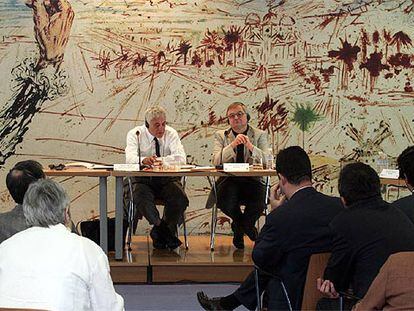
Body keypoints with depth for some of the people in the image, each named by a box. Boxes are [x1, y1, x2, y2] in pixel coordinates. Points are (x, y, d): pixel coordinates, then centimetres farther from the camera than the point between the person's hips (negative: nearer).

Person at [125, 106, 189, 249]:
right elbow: (130, 158, -20)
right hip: (142, 179, -1)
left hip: (167, 179, 2)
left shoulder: (171, 133, 2)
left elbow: (181, 158, -13)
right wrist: (143, 160, -44)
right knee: (141, 199, -33)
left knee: (181, 200, -26)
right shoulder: (135, 134, -2)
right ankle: (164, 230, -14)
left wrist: (160, 160, -28)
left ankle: (159, 232, -6)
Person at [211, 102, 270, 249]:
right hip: (229, 180, 0)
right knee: (223, 200, -32)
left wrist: (250, 146, -18)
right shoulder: (220, 136, 12)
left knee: (262, 197, -31)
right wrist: (233, 145, -17)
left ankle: (239, 227, 4)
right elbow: (216, 161, -4)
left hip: (252, 180, 0)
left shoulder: (260, 135, 11)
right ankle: (246, 225, 6)